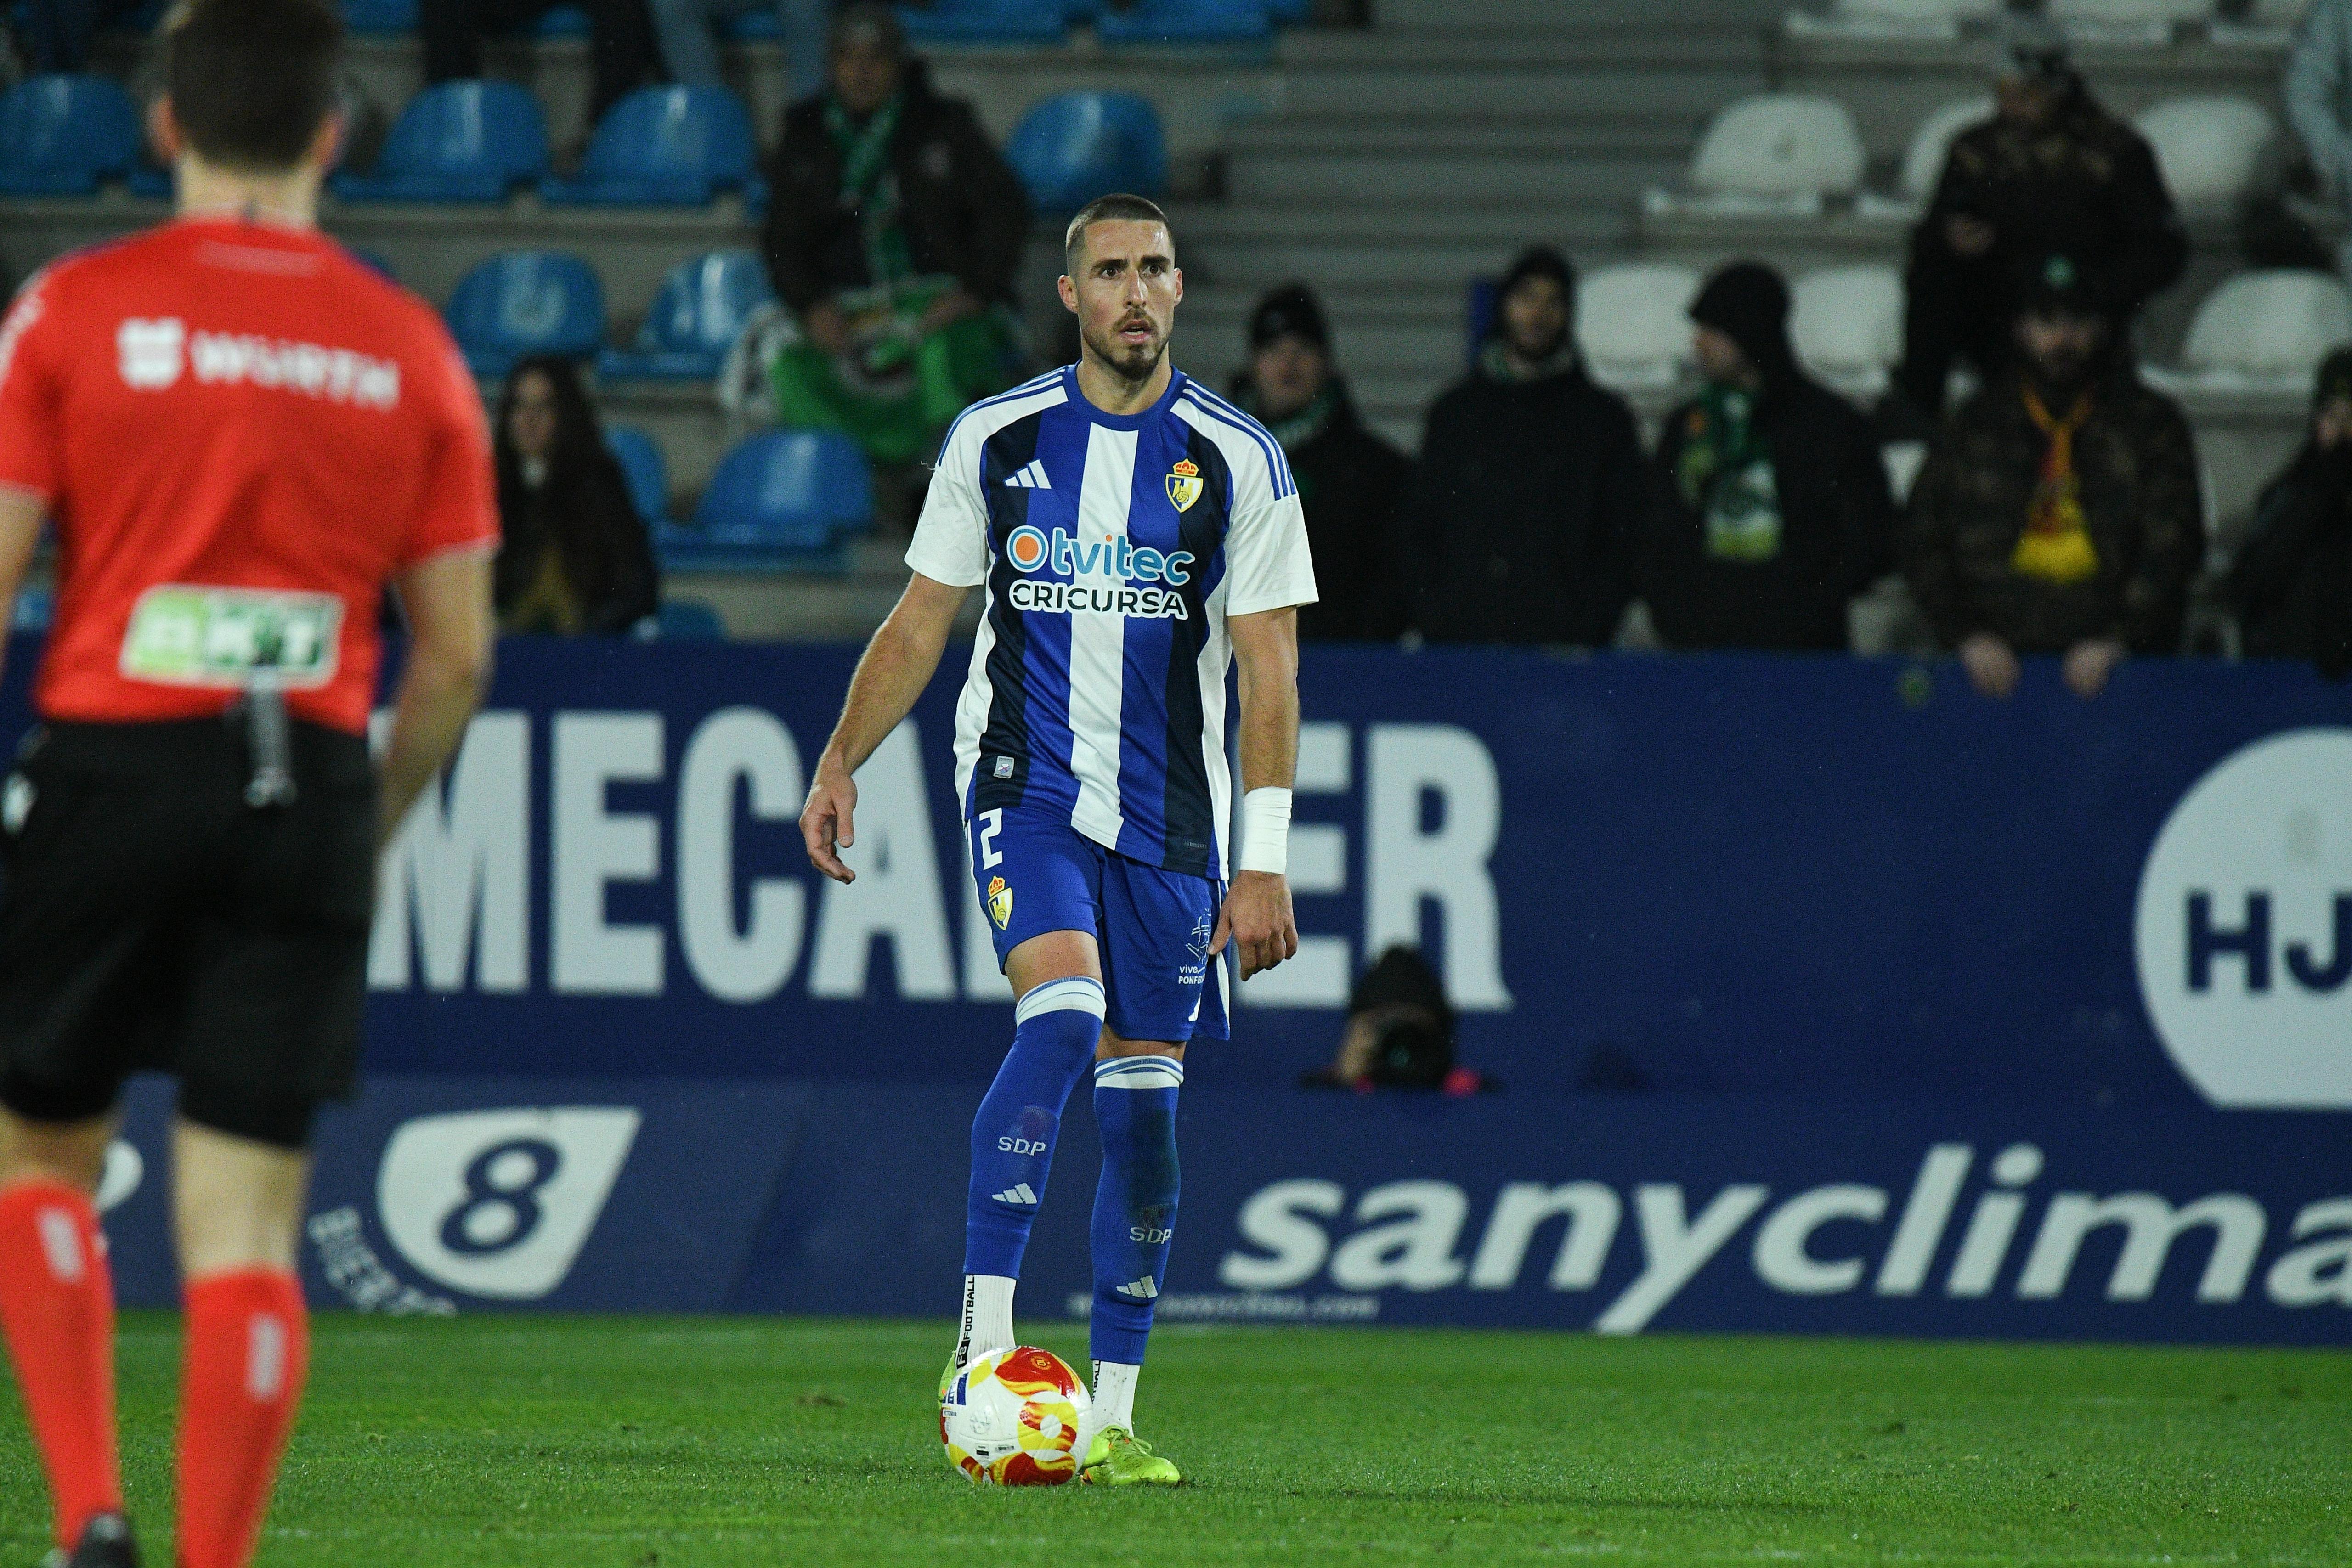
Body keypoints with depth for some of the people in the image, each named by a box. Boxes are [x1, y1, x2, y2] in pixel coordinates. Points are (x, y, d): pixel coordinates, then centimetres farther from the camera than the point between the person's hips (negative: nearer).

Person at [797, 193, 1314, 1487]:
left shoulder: (1237, 461, -1)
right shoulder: (995, 441, 3)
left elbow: (1268, 673, -1)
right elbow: (923, 619, 11)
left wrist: (1263, 864, -8)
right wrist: (841, 761, 0)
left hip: (1170, 817, 1)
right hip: (1024, 784, -1)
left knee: (1142, 1100, 2)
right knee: (1061, 1013, -25)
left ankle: (1110, 1417, 11)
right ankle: (981, 1344, -23)